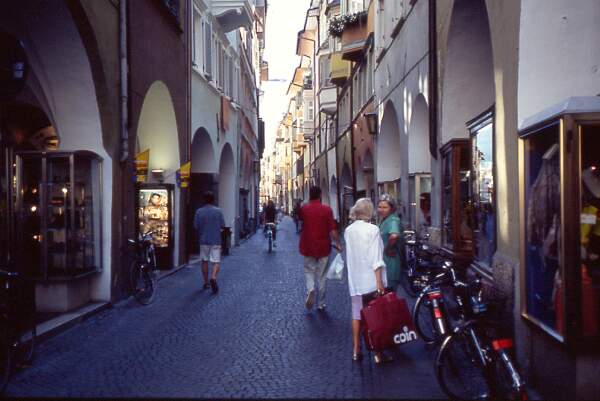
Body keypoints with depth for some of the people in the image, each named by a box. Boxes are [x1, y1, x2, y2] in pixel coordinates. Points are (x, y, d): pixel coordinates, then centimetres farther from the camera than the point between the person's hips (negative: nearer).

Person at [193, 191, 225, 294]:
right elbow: (222, 225, -2)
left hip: (203, 240, 2)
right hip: (216, 240, -2)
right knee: (216, 261, -1)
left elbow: (196, 226, -1)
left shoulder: (199, 212, -4)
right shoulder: (218, 211, -6)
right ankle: (213, 278, -25)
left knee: (204, 261, 14)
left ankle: (206, 282, 21)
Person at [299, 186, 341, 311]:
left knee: (309, 271, 13)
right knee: (321, 275, 9)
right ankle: (321, 303, 15)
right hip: (323, 247, -1)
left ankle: (310, 289, -16)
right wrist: (338, 244, -3)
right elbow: (332, 229, -12)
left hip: (308, 247, 1)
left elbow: (299, 218, 22)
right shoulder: (327, 209, -9)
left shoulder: (304, 209, -2)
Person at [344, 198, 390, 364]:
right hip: (371, 280, -5)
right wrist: (379, 281, -16)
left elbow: (349, 255, 10)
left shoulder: (348, 230, 4)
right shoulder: (372, 229, -13)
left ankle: (356, 351, 19)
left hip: (354, 280, 5)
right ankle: (378, 353, 8)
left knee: (357, 315, 12)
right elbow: (376, 259, -17)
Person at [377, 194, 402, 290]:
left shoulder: (393, 220, -19)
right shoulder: (383, 220, 11)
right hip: (383, 261, 9)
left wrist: (388, 248, -24)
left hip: (390, 260, -9)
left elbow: (394, 236, -39)